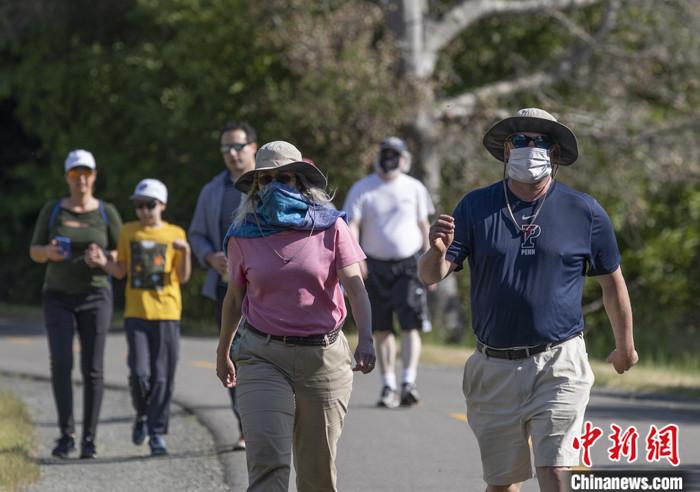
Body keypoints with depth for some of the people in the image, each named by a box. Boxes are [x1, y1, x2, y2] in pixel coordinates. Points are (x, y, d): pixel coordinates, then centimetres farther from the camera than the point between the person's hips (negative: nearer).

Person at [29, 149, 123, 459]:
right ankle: (66, 435, -5)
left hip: (95, 297, 0)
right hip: (58, 298, 0)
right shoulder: (52, 210, 2)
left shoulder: (107, 212, 0)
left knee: (92, 369, -4)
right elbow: (35, 252, 5)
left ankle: (89, 439, 7)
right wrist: (48, 252, -20)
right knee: (61, 364, -16)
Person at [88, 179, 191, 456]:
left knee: (162, 376, -2)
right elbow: (121, 271, 13)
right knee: (139, 372, -10)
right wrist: (104, 263, -6)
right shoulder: (128, 232, 8)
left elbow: (183, 277, 0)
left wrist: (185, 252, -17)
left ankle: (157, 434, 4)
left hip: (167, 313, -1)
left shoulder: (175, 234, 3)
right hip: (136, 312, 1)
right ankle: (142, 415, 17)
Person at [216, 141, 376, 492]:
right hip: (262, 357, 0)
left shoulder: (331, 227, -1)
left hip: (324, 356, 0)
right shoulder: (244, 236, 4)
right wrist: (223, 352, 26)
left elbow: (355, 286, -10)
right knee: (267, 461, -16)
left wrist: (366, 339, -25)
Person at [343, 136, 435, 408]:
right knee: (382, 329, 4)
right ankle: (388, 386, 10)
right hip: (375, 266, 0)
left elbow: (423, 226, 12)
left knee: (410, 325, -12)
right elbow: (352, 225, -5)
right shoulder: (362, 189, 2)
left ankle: (409, 383, -17)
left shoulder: (414, 189, 6)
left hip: (409, 264, 0)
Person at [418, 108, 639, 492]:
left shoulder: (584, 212, 0)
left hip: (558, 364, -2)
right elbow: (431, 275, -3)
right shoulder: (475, 207, 2)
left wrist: (625, 346, 22)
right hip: (494, 369, 2)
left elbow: (611, 280, 12)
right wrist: (437, 251, -27)